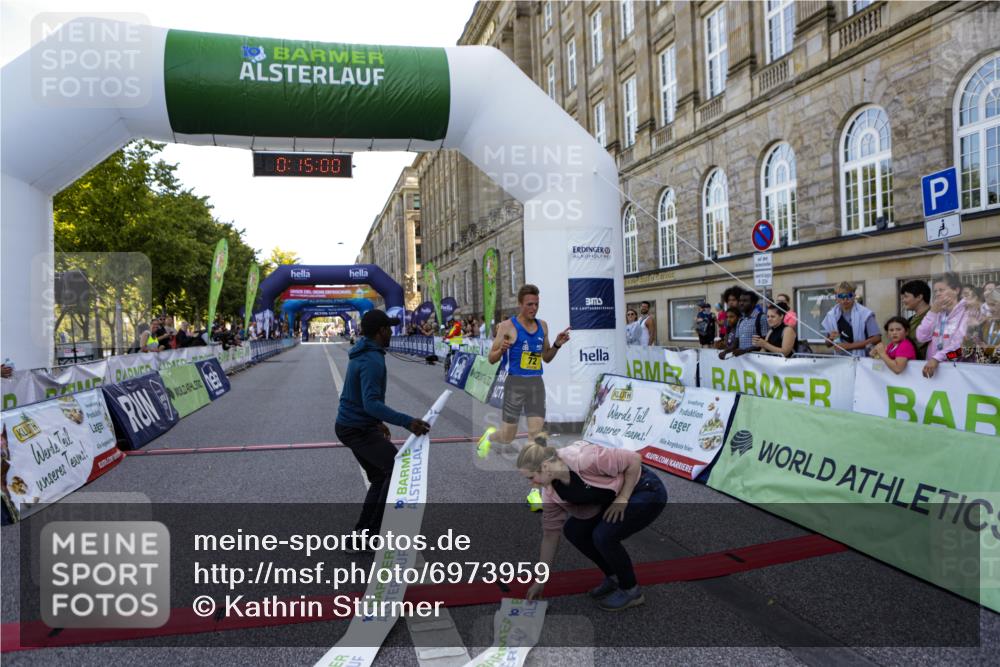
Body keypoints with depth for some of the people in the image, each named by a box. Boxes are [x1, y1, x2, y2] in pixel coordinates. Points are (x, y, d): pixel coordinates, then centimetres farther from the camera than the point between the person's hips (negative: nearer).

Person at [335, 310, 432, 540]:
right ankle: (372, 532, -5)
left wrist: (377, 422, 24)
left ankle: (361, 534, 17)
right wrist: (407, 422, -40)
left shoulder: (362, 354, 10)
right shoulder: (373, 360, -23)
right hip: (359, 430, -10)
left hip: (351, 425, 10)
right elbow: (372, 403, -34)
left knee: (380, 478, 15)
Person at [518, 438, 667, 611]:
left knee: (603, 535, -22)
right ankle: (614, 577, 15)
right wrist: (540, 581, 3)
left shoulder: (584, 458, -33)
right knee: (572, 530, -2)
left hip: (647, 491, -7)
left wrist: (622, 499, -20)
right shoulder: (550, 492, -10)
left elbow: (634, 459, -23)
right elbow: (550, 535, -1)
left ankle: (631, 590, 2)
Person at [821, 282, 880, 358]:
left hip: (860, 358, -3)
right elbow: (828, 344, 14)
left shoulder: (864, 313, -4)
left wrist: (850, 345, -11)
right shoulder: (831, 315, 5)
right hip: (840, 359, 3)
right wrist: (831, 338, -8)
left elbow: (877, 339, -7)